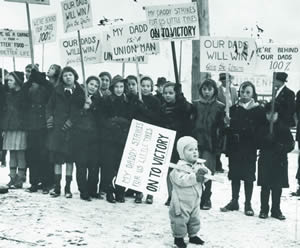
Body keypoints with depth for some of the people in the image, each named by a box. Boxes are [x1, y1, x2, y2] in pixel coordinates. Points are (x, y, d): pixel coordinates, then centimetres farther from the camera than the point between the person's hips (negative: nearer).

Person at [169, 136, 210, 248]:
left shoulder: (199, 164, 4)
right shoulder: (180, 167, -19)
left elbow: (208, 173, 1)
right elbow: (181, 180, -32)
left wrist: (204, 172, -22)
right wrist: (195, 177, -35)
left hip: (195, 201, 7)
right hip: (182, 202, -7)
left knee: (195, 219, 19)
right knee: (180, 220, 0)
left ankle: (193, 235, 36)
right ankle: (178, 237, 17)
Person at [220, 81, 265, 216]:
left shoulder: (258, 110, -2)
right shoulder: (233, 108, 6)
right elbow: (227, 128, 8)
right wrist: (227, 123, -13)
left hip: (249, 148, -2)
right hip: (234, 147, 3)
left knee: (248, 176, 4)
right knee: (235, 175, 9)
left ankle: (248, 204, 13)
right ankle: (234, 201, 21)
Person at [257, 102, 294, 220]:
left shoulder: (283, 128, 1)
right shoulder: (262, 128, 2)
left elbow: (291, 144, 2)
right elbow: (258, 144, -2)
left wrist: (282, 148, -16)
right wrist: (267, 140, -19)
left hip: (280, 162, 0)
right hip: (265, 161, 0)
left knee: (277, 188, 6)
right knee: (265, 187, 5)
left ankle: (276, 210, 16)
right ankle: (264, 209, 14)